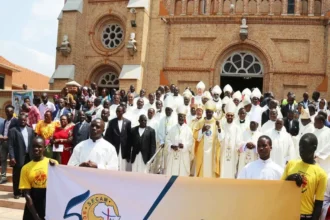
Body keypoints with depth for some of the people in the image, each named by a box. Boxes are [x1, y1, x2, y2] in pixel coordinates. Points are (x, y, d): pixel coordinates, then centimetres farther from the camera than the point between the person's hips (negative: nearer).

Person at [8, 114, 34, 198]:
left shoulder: (30, 130, 11)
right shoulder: (13, 130, -3)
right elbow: (10, 145, -9)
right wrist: (12, 157, -16)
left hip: (29, 156, 4)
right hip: (18, 157, -4)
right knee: (17, 176, 4)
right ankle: (17, 193, 15)